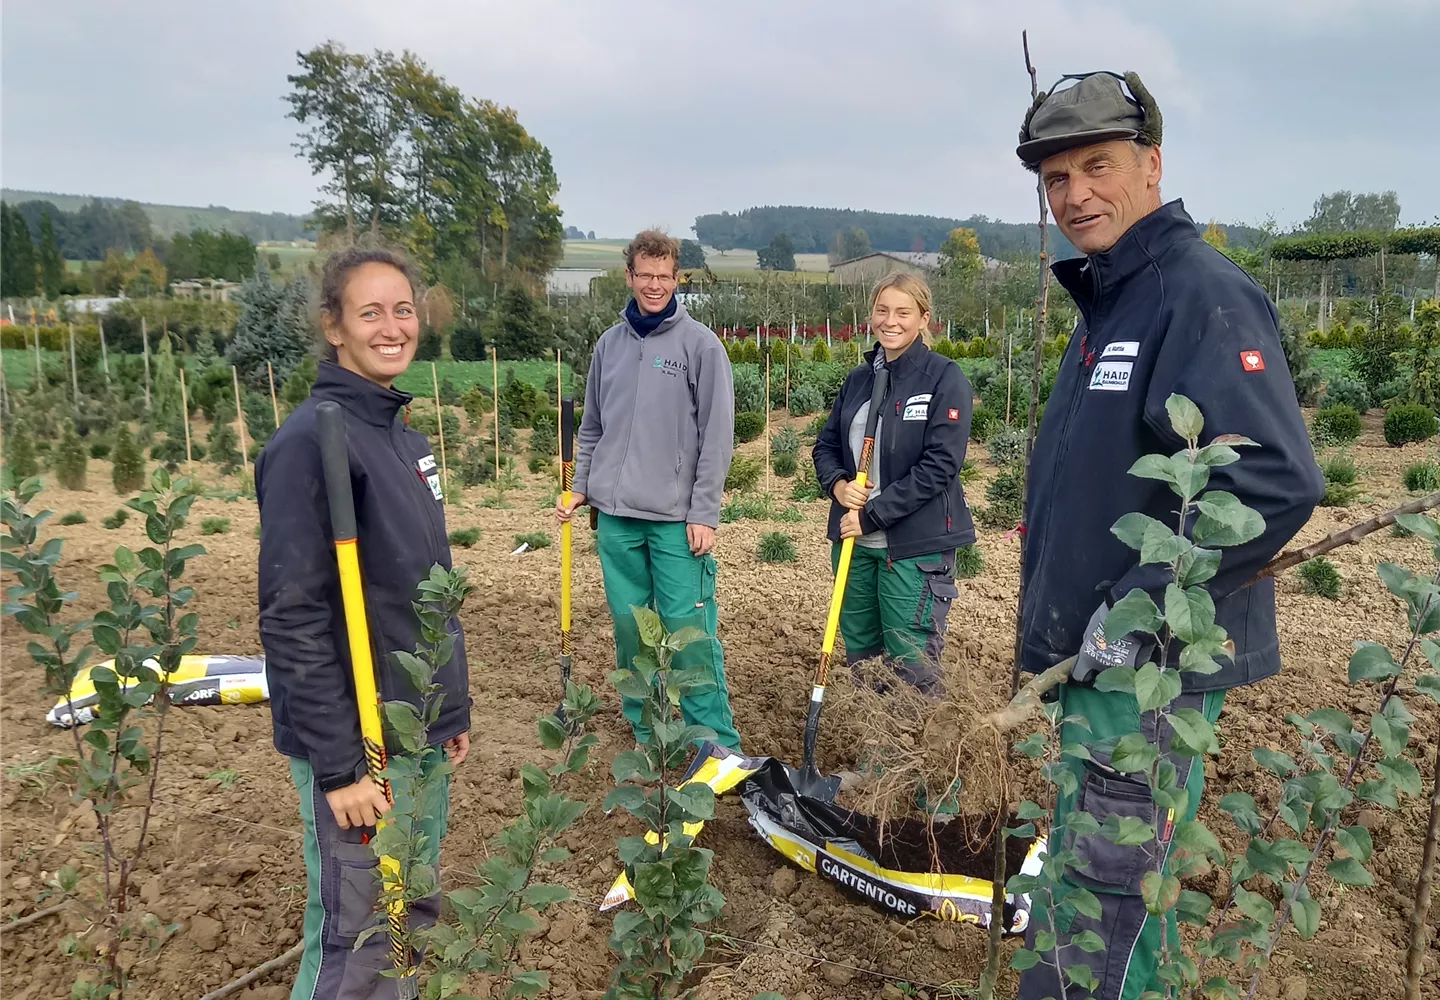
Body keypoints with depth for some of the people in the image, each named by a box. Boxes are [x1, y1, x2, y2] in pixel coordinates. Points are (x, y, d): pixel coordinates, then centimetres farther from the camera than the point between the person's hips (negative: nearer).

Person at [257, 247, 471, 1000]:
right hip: (358, 743, -8)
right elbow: (291, 616, -20)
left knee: (415, 919, 20)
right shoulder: (313, 440, -17)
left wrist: (453, 708, 15)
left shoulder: (403, 434, 9)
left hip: (420, 733, 8)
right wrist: (338, 765, -19)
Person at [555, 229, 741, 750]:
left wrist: (704, 513, -11)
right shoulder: (610, 343, 11)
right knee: (629, 627, 11)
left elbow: (716, 435, -7)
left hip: (676, 517, -5)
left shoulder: (700, 343, -3)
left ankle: (718, 743, 6)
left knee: (688, 629, -4)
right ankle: (644, 732, 25)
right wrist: (579, 488, 9)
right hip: (614, 514, 5)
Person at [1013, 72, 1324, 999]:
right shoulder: (1107, 303, 14)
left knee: (1097, 912, -1)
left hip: (1154, 664, -9)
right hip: (1099, 657, 10)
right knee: (1127, 886, 24)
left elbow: (1276, 483, -28)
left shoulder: (1206, 294, -16)